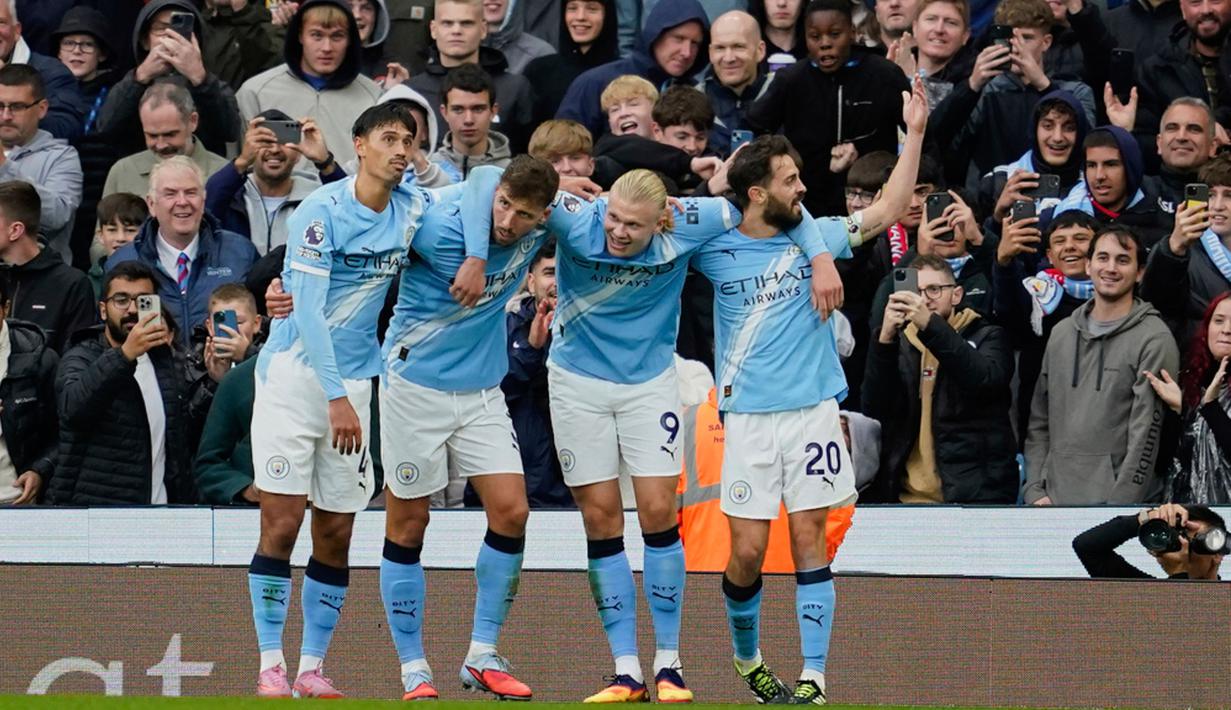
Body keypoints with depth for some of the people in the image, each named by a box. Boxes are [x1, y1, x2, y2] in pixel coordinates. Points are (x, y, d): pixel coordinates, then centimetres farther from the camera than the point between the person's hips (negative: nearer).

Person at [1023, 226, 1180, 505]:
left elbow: (1146, 433, -11)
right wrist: (1035, 490, 4)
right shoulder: (1061, 333, 13)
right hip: (1056, 498, 5)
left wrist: (1120, 502, -15)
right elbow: (1039, 421, 15)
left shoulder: (1154, 340, -6)